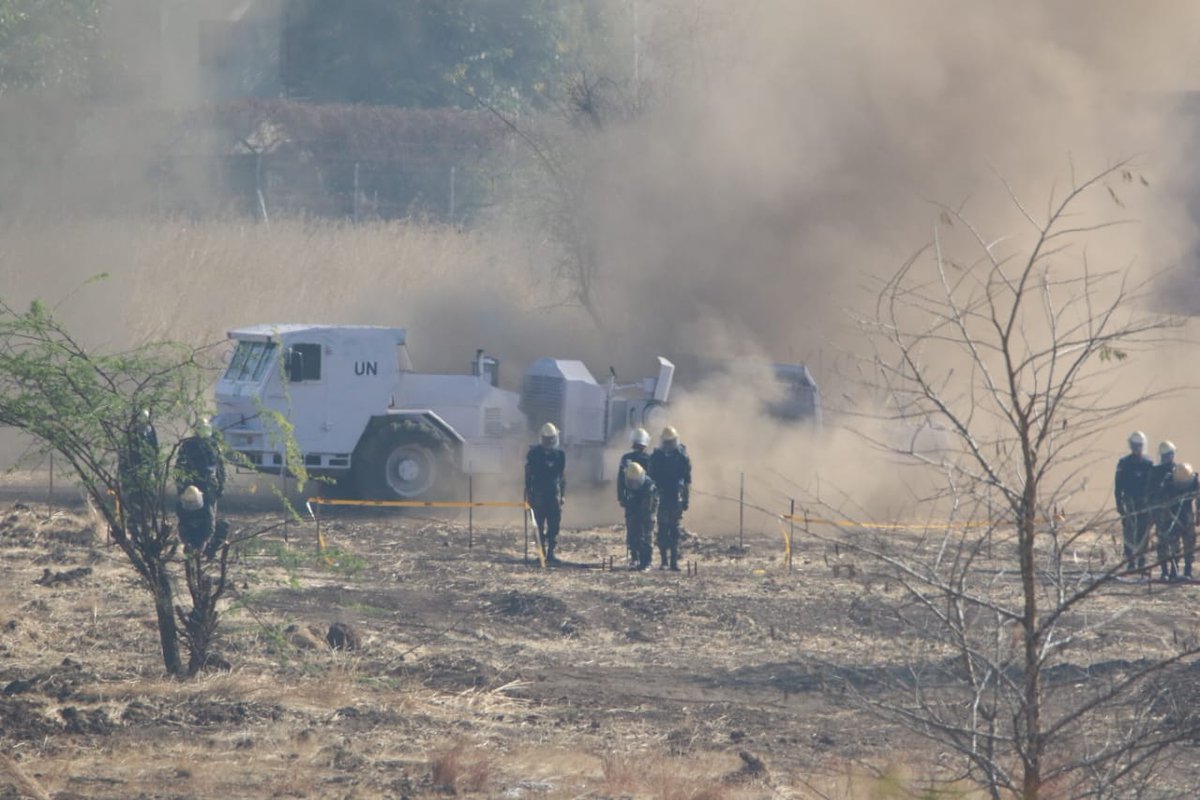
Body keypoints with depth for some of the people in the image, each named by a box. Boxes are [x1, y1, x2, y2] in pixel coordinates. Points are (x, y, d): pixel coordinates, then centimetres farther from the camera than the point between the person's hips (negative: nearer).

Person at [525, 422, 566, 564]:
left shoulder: (559, 454, 9)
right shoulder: (534, 453, 1)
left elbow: (563, 476, 15)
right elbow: (528, 474, 3)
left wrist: (562, 494, 11)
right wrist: (528, 494, -2)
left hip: (554, 494, 2)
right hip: (538, 493, -2)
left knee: (554, 525, -4)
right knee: (540, 525, -2)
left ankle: (551, 552, -2)